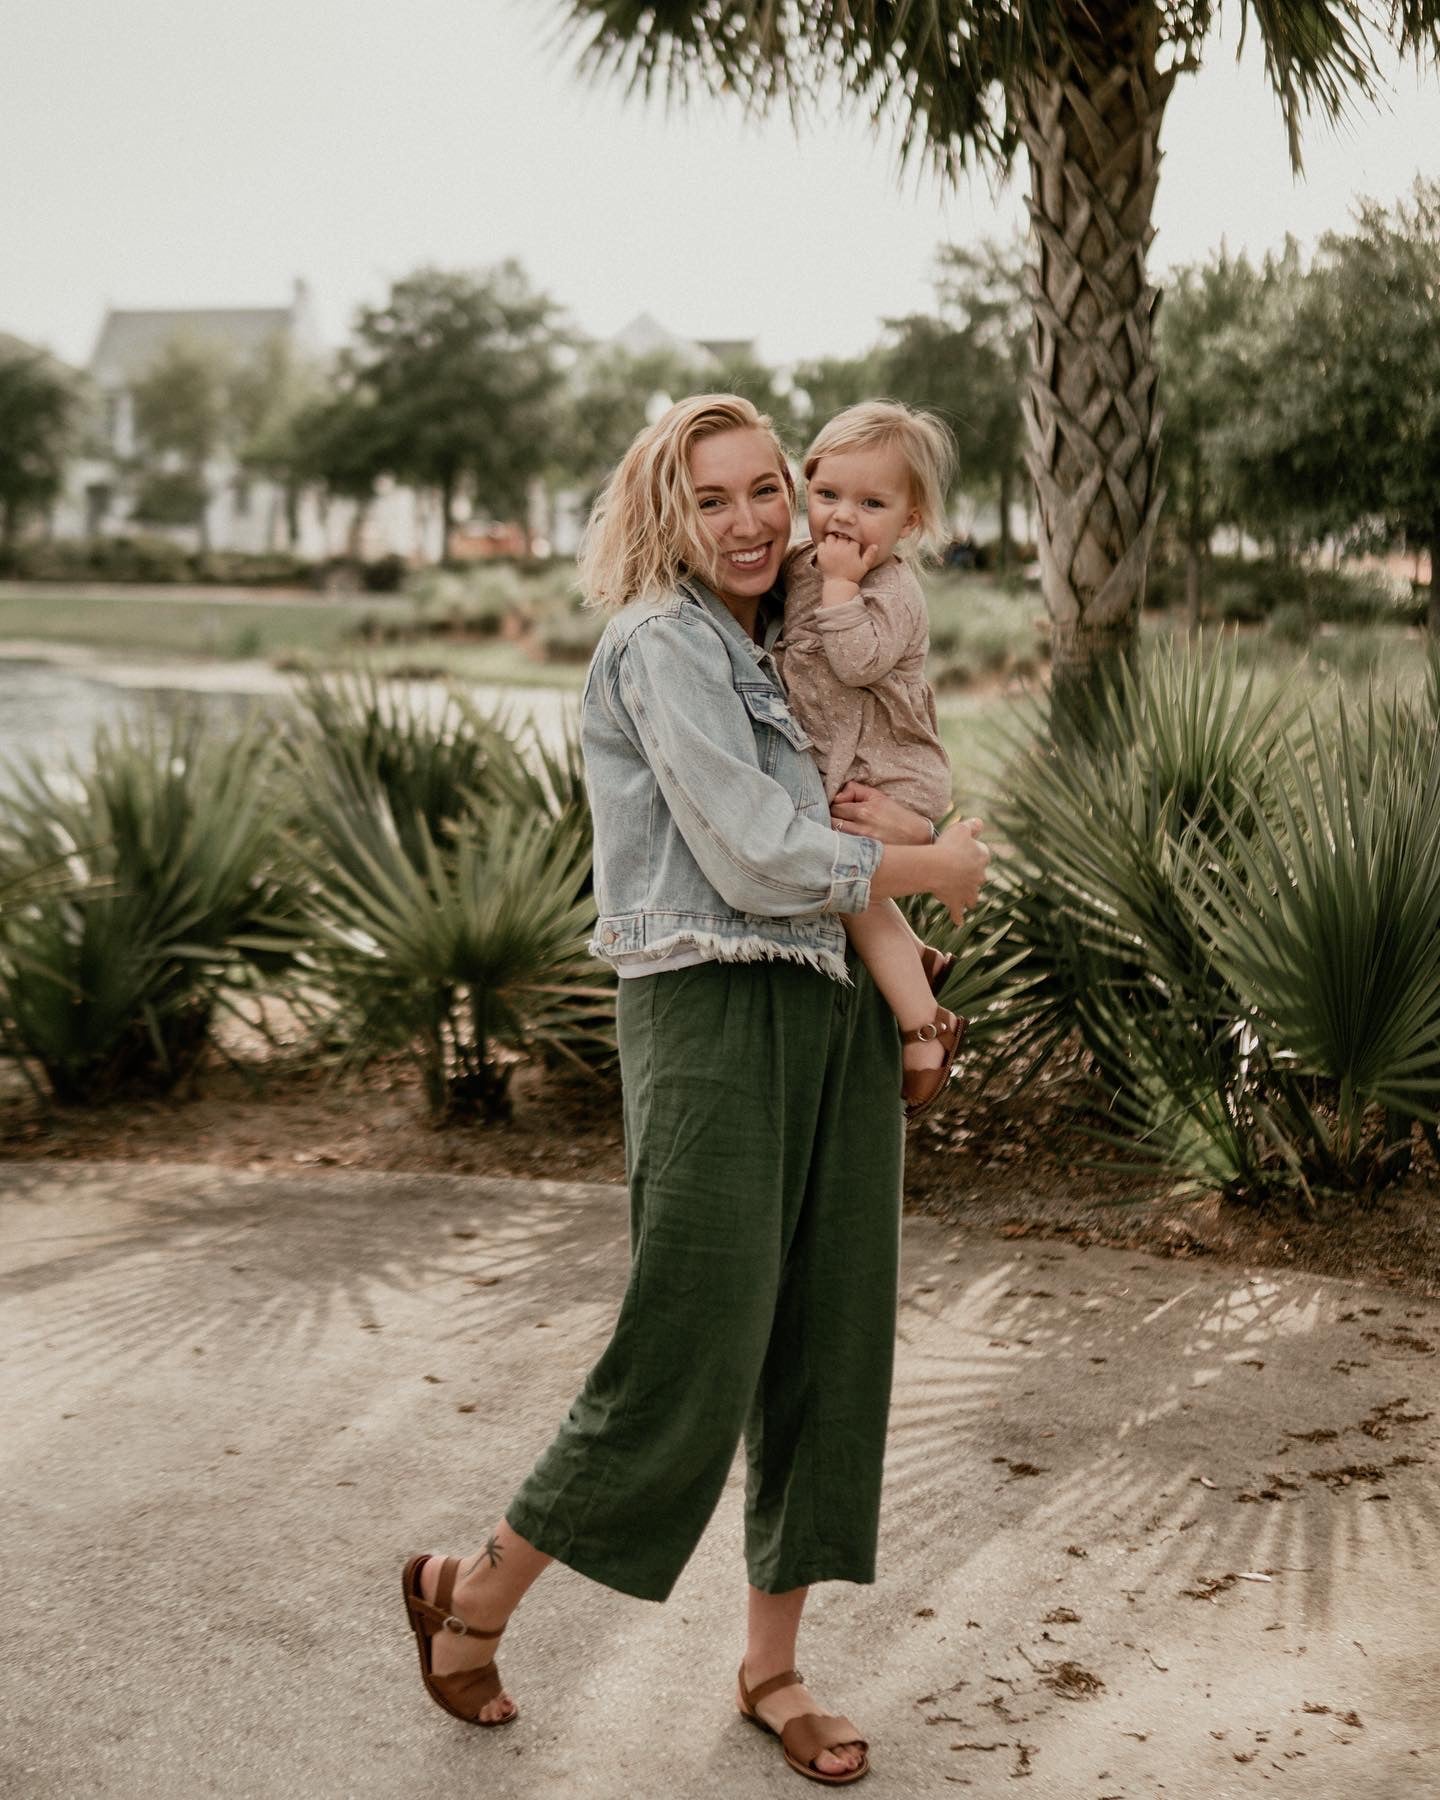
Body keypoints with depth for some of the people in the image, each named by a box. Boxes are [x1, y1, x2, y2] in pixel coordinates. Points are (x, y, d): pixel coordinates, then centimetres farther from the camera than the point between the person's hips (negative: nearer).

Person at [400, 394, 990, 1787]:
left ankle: (772, 1670, 21)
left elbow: (821, 833, 21)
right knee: (687, 1357, -6)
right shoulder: (662, 644, -8)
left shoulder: (776, 653, 19)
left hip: (834, 1012, 8)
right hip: (714, 1010, -8)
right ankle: (472, 1596, 16)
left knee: (828, 1348, 8)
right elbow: (753, 860, -16)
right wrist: (934, 865, -3)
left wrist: (897, 827, -3)